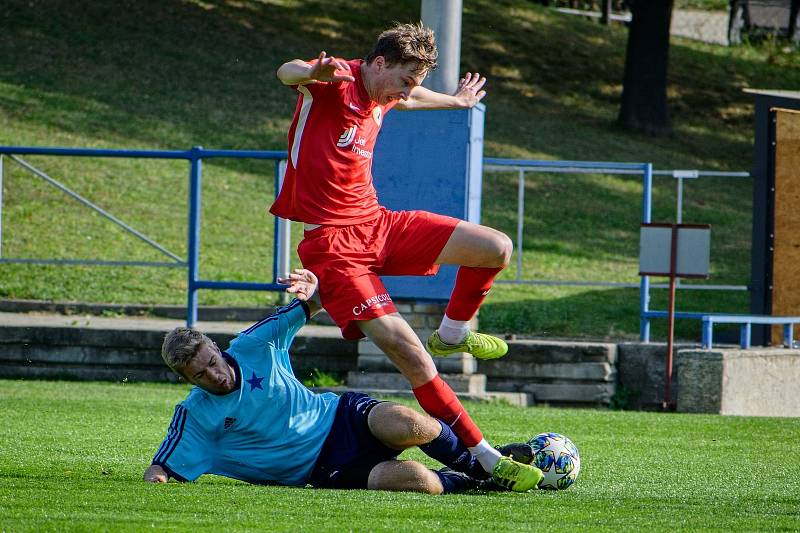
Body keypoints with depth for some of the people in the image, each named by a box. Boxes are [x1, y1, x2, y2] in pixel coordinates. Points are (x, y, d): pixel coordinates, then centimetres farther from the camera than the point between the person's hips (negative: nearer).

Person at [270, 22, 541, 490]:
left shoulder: (382, 95, 11)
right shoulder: (336, 81, -14)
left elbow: (408, 99, 37)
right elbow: (288, 73, -37)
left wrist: (456, 101, 56)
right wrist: (313, 72, -62)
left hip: (379, 223, 9)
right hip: (336, 245, -9)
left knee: (496, 249, -1)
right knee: (409, 353, -19)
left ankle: (453, 333, 25)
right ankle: (487, 459, -15)